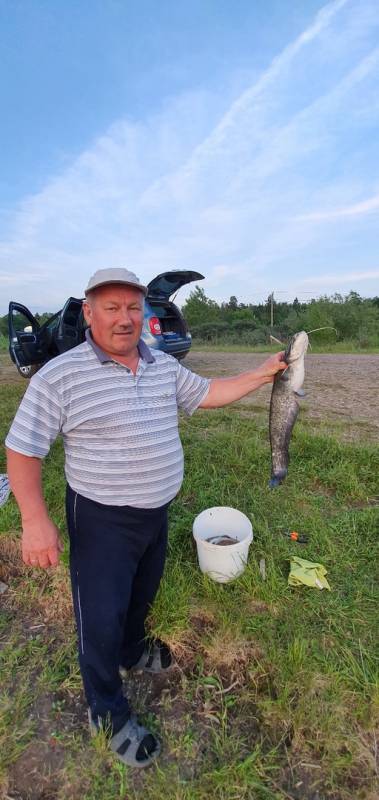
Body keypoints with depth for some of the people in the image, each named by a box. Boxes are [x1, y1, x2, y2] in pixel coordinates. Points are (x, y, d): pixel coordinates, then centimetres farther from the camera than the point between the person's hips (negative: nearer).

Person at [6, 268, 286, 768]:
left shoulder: (165, 366, 0)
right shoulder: (59, 376, -18)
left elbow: (208, 393, 9)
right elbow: (22, 450, -13)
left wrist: (262, 375, 7)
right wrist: (35, 519, -20)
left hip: (157, 512, 6)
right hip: (102, 521, -6)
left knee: (142, 595, 28)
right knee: (102, 615, 10)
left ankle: (132, 652, 58)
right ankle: (108, 712, 38)